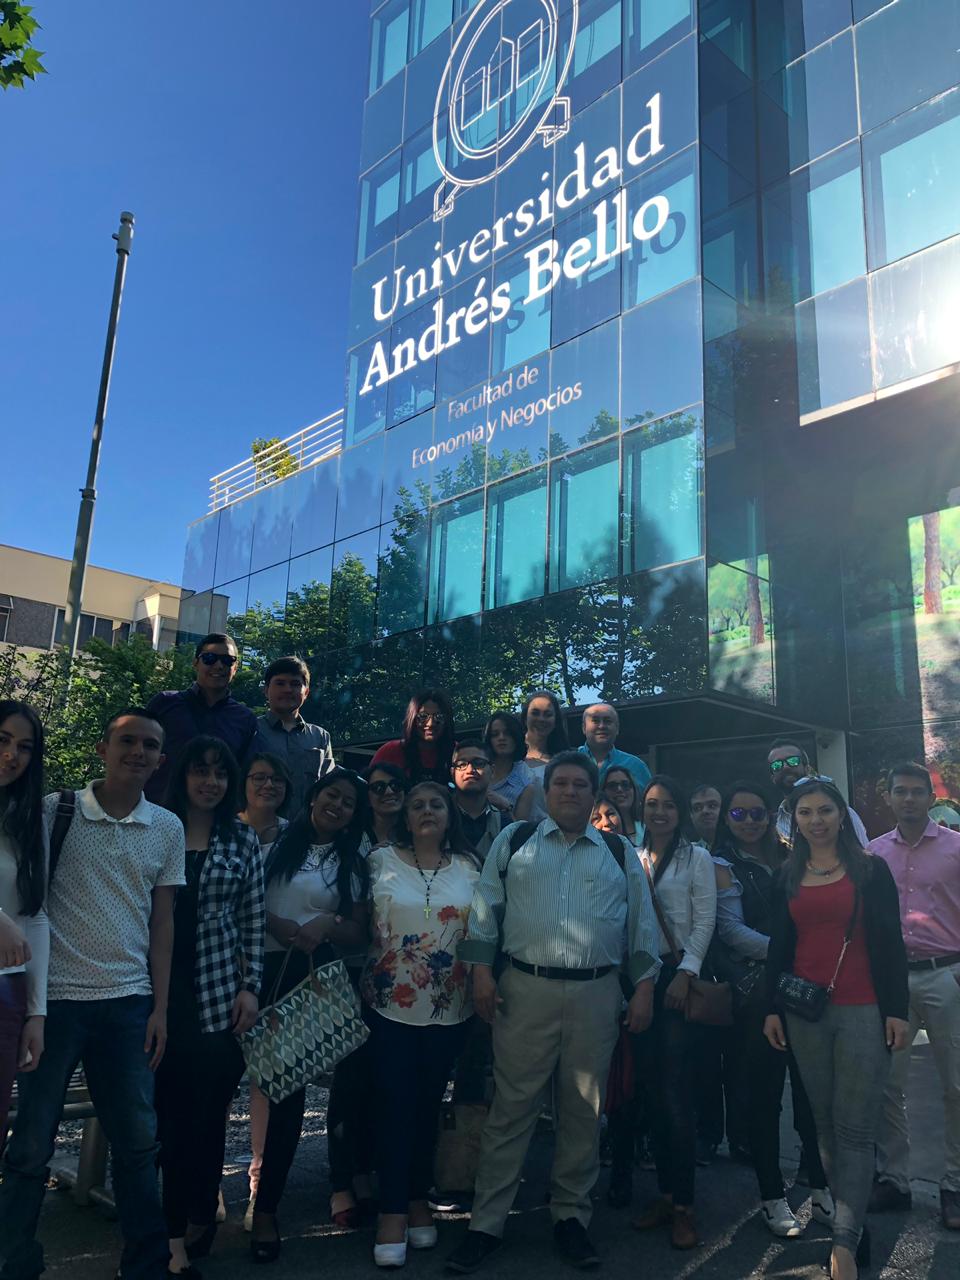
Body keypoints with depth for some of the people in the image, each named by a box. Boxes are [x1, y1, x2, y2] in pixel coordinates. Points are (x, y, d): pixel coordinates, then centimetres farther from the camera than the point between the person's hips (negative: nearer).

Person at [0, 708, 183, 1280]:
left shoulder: (168, 829, 6)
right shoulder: (54, 811, -2)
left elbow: (162, 922, 8)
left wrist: (160, 1008, 4)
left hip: (128, 1002, 2)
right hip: (56, 996, -2)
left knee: (138, 1140, 8)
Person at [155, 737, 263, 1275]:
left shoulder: (244, 839, 4)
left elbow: (255, 920, 4)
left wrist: (251, 986, -2)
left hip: (220, 995, 0)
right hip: (162, 990, 0)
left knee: (209, 1114, 7)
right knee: (170, 1113, 5)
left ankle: (198, 1221, 25)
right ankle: (178, 1235, 21)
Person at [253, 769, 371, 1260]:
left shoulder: (353, 864, 9)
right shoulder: (276, 842, 6)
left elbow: (359, 933, 5)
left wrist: (328, 927, -15)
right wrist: (284, 928, -15)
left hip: (312, 979, 1)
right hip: (261, 970, -1)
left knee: (291, 1088, 5)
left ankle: (266, 1208, 17)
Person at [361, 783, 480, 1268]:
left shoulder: (469, 867, 2)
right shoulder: (381, 860, -3)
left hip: (449, 1007, 2)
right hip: (390, 1004, -2)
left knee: (429, 1104, 12)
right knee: (394, 1104, 1)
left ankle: (419, 1199, 28)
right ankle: (392, 1210, 13)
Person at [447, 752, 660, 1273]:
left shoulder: (620, 853, 11)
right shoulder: (513, 841, 7)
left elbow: (642, 924, 12)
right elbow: (486, 909, 5)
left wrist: (644, 987, 5)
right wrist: (482, 971, -3)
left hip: (597, 995, 2)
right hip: (525, 990, -1)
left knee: (584, 1110, 10)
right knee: (512, 1107, 2)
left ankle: (571, 1216, 27)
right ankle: (486, 1224, 14)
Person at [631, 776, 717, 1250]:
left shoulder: (696, 858, 0)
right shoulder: (631, 858, 8)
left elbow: (704, 922, -5)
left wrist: (685, 973, -13)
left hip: (678, 977, -4)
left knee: (676, 1094, -5)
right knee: (652, 1090, 9)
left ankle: (683, 1205, 5)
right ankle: (664, 1193, 20)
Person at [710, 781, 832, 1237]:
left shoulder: (787, 857, 13)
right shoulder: (723, 867, 0)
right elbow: (731, 930, -10)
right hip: (757, 991, -4)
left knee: (811, 1089, 6)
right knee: (763, 1096, 4)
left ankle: (821, 1190, 22)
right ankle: (772, 1196, 18)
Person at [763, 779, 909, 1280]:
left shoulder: (870, 868, 1)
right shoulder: (788, 877, 10)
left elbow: (890, 941, 0)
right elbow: (778, 946, 11)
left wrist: (897, 1008, -5)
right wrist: (772, 1008, 7)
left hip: (863, 1011, -3)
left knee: (855, 1129, -6)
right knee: (826, 1124, 8)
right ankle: (853, 1223, 20)